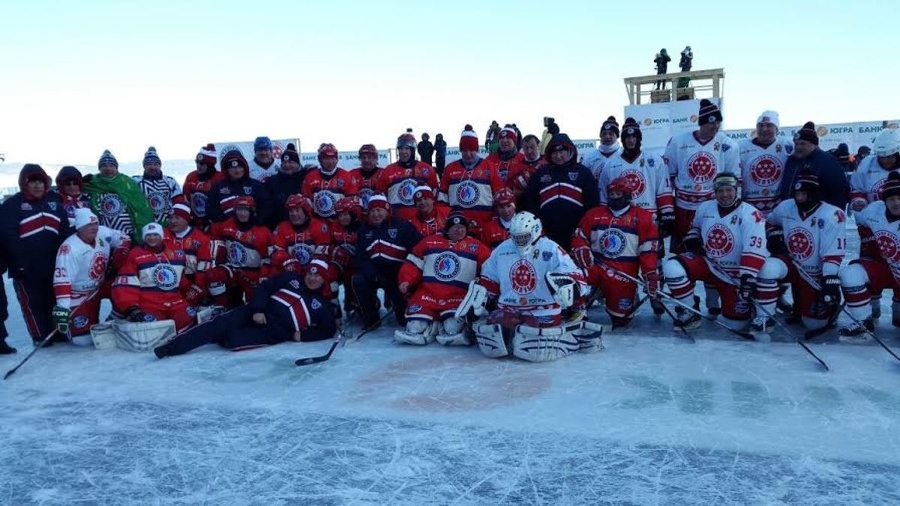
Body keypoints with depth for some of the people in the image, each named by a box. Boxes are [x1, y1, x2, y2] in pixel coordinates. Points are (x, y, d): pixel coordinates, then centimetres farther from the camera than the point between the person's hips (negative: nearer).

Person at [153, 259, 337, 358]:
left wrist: (303, 335, -10)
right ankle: (172, 347, -17)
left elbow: (329, 330, 3)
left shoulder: (322, 306, 5)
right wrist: (257, 309, -10)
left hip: (272, 333, -2)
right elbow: (264, 288, 8)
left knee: (231, 339, -27)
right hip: (257, 314, 2)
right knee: (220, 324, -21)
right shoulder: (291, 279, 10)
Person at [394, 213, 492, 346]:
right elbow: (413, 263, 13)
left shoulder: (475, 246, 6)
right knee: (416, 326, -16)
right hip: (427, 292, 1)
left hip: (458, 296, -1)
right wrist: (406, 281, 0)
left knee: (453, 328, -23)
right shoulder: (429, 241, 10)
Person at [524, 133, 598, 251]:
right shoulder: (540, 173, 12)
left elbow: (592, 201, 1)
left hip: (576, 235, -2)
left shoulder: (583, 172, 6)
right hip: (547, 235, 2)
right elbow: (530, 200, 11)